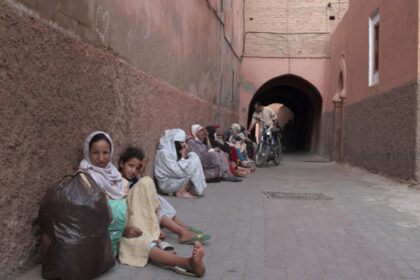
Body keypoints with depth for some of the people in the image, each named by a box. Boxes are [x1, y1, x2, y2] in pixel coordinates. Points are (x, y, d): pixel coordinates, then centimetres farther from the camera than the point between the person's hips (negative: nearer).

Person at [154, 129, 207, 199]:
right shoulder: (164, 152, -22)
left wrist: (186, 155, -7)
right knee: (194, 164, -15)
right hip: (167, 185, -10)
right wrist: (183, 155, -18)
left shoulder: (172, 150, 7)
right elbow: (179, 173, -26)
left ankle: (190, 188, -1)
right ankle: (181, 192, -11)